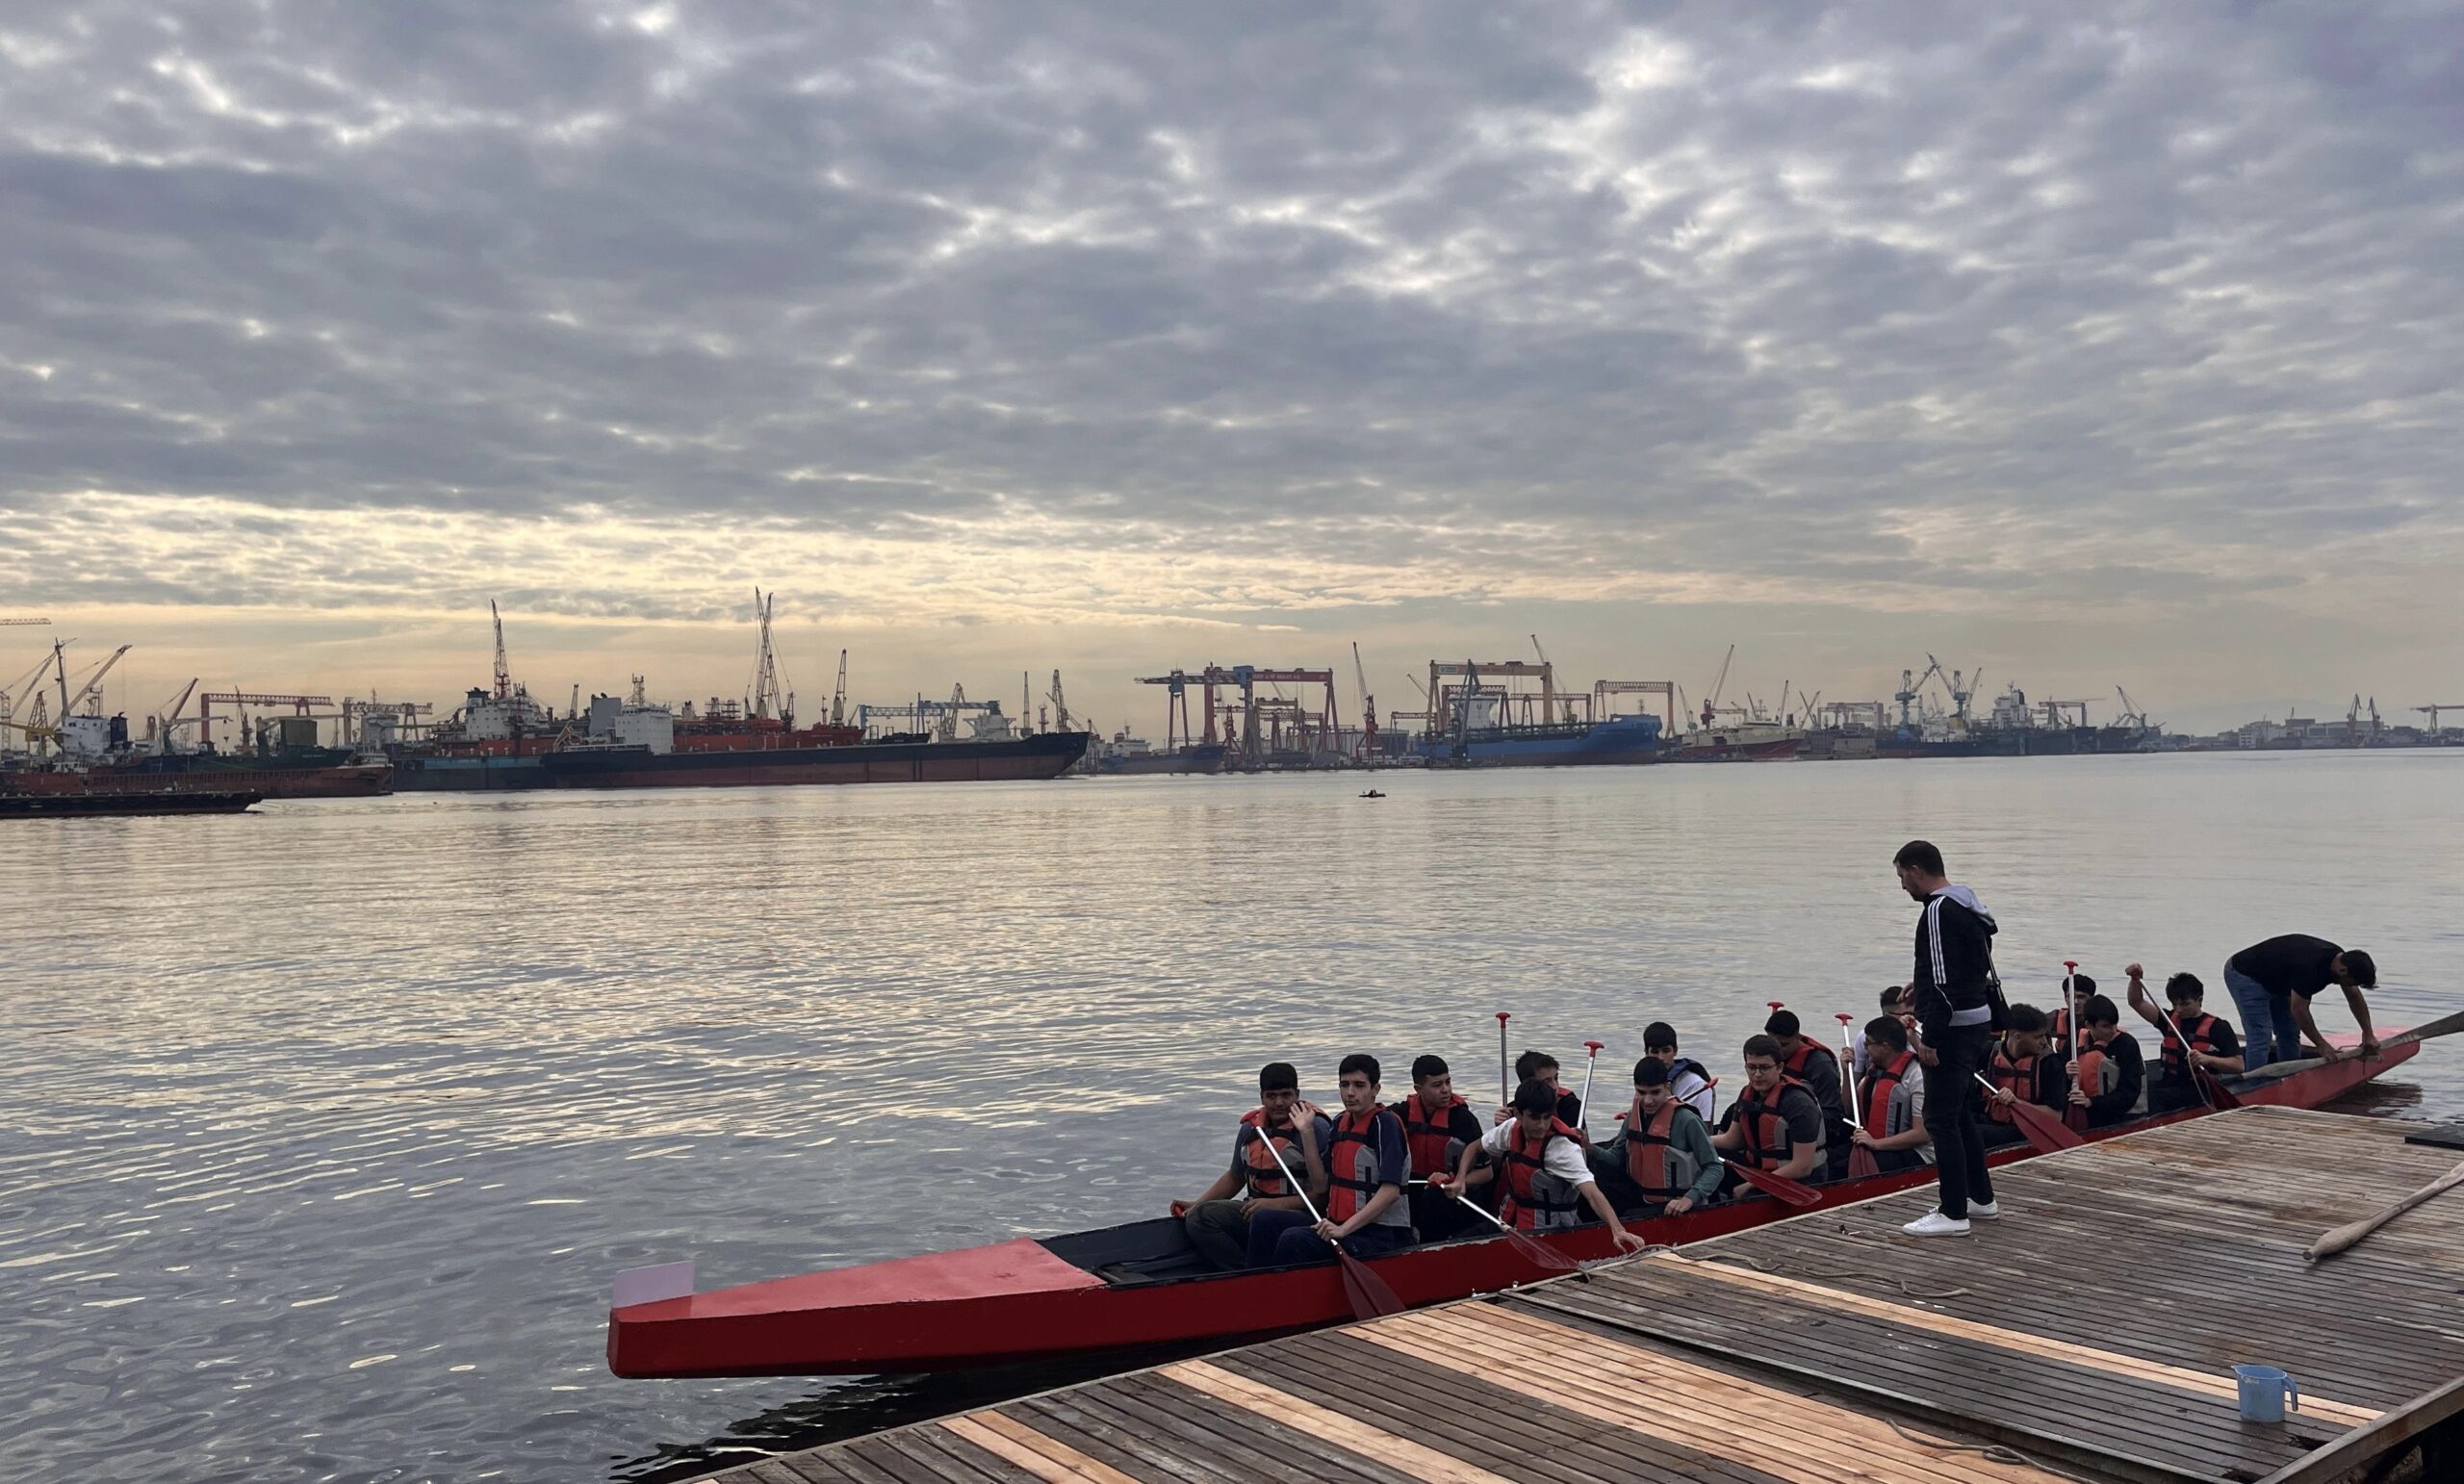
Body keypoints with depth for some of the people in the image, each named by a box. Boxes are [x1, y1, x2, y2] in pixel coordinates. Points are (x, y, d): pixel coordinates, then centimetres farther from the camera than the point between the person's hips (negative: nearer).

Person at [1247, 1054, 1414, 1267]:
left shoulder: (1385, 1124, -11)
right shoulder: (1340, 1123, 13)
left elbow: (1391, 1191, -21)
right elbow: (1323, 1184, 17)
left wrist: (1344, 1229, -26)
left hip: (1382, 1236, -8)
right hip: (1341, 1225, 8)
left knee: (1294, 1240, -28)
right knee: (1264, 1221, -4)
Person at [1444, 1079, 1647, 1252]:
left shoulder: (1563, 1147, -22)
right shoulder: (1512, 1129, -4)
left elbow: (1591, 1192, -34)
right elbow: (1475, 1148, 15)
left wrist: (1618, 1230, -48)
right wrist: (1460, 1180, -1)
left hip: (1549, 1231, -6)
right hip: (1510, 1220, 6)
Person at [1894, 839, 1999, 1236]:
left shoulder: (1938, 912, -18)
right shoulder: (1969, 906, 13)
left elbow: (1944, 984, -23)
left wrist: (1930, 1037, -21)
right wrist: (1924, 981, 22)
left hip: (1953, 1029, -10)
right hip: (1978, 1023, 10)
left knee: (1942, 1121, -5)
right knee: (1960, 1114, 20)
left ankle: (1953, 1214, -1)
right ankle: (1981, 1197, 29)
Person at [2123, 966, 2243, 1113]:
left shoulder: (2217, 1027, 3)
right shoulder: (2170, 1020, 18)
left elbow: (2238, 1065, -2)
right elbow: (2137, 1003, 16)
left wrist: (2208, 1059, -19)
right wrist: (2135, 980, -1)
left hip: (2200, 1089, -5)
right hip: (2170, 1083, 5)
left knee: (2154, 1096, -34)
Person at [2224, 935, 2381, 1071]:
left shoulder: (2340, 958, -8)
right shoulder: (2309, 967, -35)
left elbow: (2355, 998, 7)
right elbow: (2299, 1010, -27)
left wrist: (2368, 1034, 6)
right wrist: (2321, 1045, -18)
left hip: (2274, 981, 10)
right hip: (2243, 975, -10)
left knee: (2290, 1033, 8)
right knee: (2261, 1037, -18)